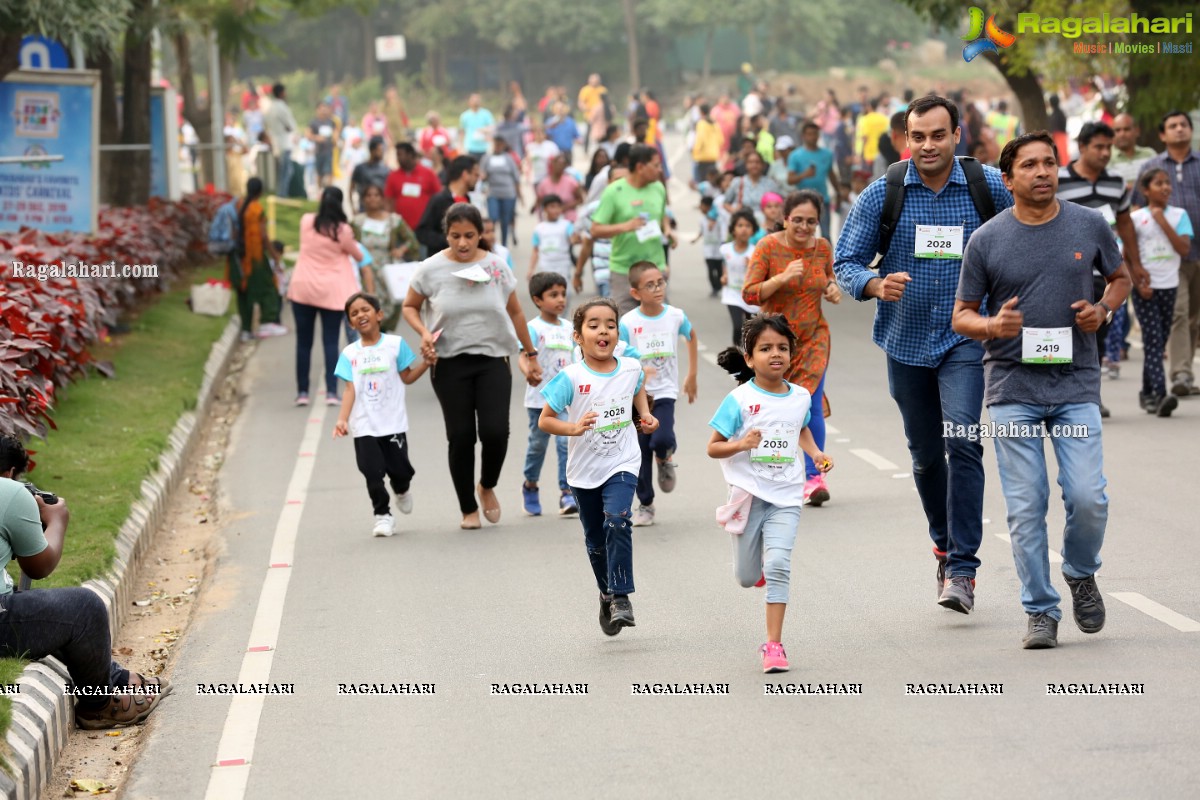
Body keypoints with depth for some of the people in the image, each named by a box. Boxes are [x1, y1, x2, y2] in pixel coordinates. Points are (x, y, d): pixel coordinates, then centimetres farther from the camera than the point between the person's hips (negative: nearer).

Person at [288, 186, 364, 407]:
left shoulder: (306, 222, -2)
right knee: (331, 342, 2)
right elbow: (359, 257, 4)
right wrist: (352, 245, 25)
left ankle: (302, 392, 9)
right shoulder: (343, 230, -10)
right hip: (332, 291, -2)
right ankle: (331, 391, -6)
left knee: (304, 342, 9)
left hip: (303, 288, 2)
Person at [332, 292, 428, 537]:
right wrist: (342, 419, -13)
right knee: (372, 472, -4)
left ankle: (402, 491, 37)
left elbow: (407, 377, 7)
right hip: (364, 427, 1)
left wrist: (426, 362, -8)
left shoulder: (395, 345, 2)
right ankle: (383, 515, 10)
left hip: (393, 423, -1)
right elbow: (350, 389, -1)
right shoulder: (349, 354, 4)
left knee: (399, 468, 2)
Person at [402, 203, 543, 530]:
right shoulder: (431, 269, -3)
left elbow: (515, 312, 13)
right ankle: (468, 509, 14)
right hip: (450, 364, -1)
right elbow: (410, 307, 10)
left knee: (495, 430, -12)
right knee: (461, 435, -1)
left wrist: (531, 355, 16)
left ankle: (487, 486, 19)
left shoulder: (496, 266, 3)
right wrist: (424, 333, -10)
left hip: (493, 359, 1)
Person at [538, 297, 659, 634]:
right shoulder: (571, 378, -15)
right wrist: (573, 428, -27)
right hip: (584, 470, 0)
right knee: (595, 539, 12)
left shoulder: (631, 369, -5)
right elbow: (544, 420, -11)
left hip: (622, 464, 0)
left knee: (617, 521, -24)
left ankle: (621, 597, -19)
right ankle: (606, 595, 35)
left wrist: (646, 416, 6)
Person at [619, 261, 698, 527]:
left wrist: (692, 376, 20)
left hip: (665, 392, 0)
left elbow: (692, 337, 18)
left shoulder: (675, 316, -3)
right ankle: (645, 504, 21)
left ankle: (665, 459, 14)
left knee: (662, 439, -22)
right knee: (641, 452, 5)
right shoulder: (628, 323, -10)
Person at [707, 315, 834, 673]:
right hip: (748, 495, -1)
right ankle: (759, 562, 48)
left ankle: (773, 645, -12)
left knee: (778, 566, -17)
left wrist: (816, 453, 9)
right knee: (747, 577, 9)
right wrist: (741, 445, -24)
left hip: (785, 498, 1)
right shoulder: (739, 400, -8)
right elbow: (713, 447, -5)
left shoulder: (801, 397, 4)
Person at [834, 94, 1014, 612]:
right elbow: (846, 262, -3)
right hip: (906, 340, 2)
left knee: (962, 442, -17)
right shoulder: (882, 195, -4)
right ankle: (944, 544, 36)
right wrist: (876, 284, -23)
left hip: (965, 337, -2)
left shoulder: (990, 187, -5)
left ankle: (962, 569, -17)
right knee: (925, 453, 13)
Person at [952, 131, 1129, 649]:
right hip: (1012, 387, -1)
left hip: (1077, 385, 1)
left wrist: (1103, 309, -1)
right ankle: (1040, 612, 8)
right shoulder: (986, 241, 0)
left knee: (1088, 498, -9)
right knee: (1026, 507, -2)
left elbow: (1120, 278, 20)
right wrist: (992, 325, -16)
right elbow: (961, 316, 6)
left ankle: (1081, 573, 20)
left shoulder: (1089, 227, 4)